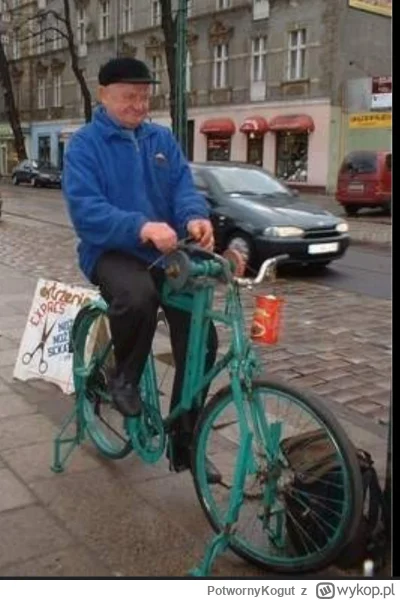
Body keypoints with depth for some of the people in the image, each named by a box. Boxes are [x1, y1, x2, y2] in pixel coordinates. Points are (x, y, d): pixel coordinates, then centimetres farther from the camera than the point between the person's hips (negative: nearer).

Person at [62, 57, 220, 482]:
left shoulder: (162, 139, 11)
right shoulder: (85, 144, -5)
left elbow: (183, 186, -1)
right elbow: (84, 208, -18)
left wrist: (196, 218, -25)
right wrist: (141, 227, -35)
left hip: (166, 253, 5)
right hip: (112, 252, -5)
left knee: (200, 342, -5)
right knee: (138, 296, -39)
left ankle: (184, 445, 13)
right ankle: (124, 378, -6)